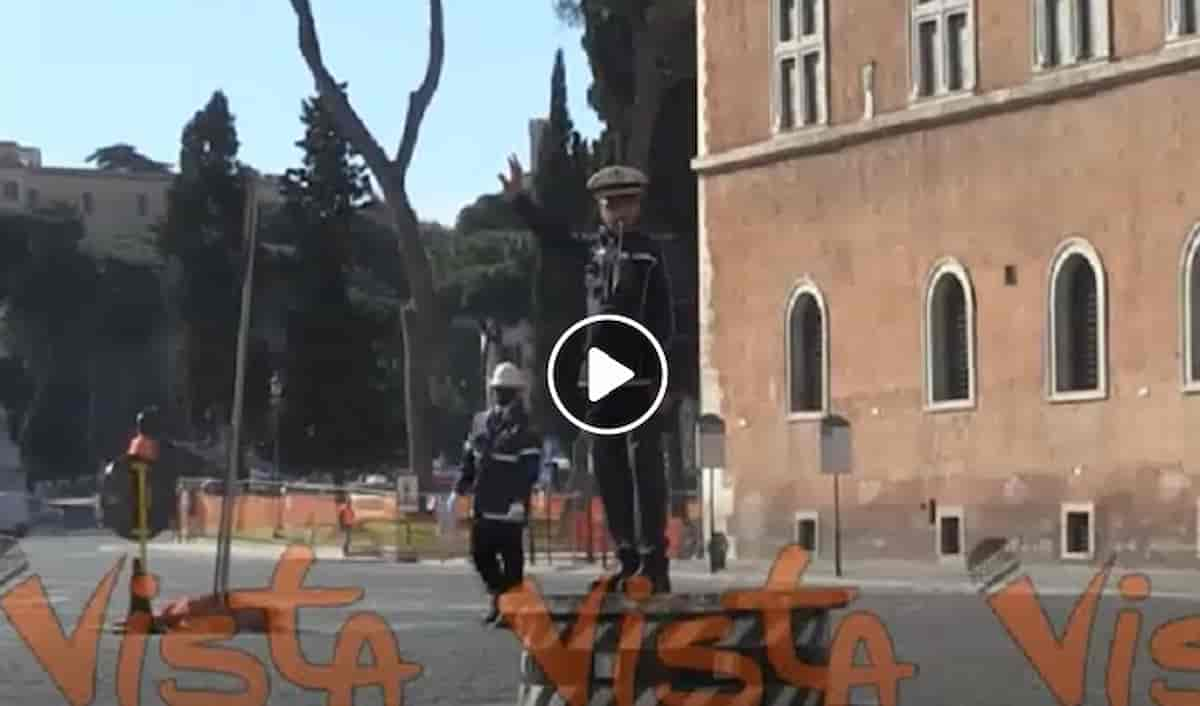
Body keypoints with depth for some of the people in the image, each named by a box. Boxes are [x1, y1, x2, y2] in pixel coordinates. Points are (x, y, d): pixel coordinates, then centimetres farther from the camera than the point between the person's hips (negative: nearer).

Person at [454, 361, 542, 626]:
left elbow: (530, 469, -14)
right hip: (482, 505, 7)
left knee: (511, 556, -2)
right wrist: (460, 488, 14)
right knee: (480, 554, 10)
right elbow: (469, 458, 19)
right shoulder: (482, 422, 13)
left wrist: (521, 500, -22)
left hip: (508, 507, -7)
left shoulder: (524, 430, -8)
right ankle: (497, 598, 26)